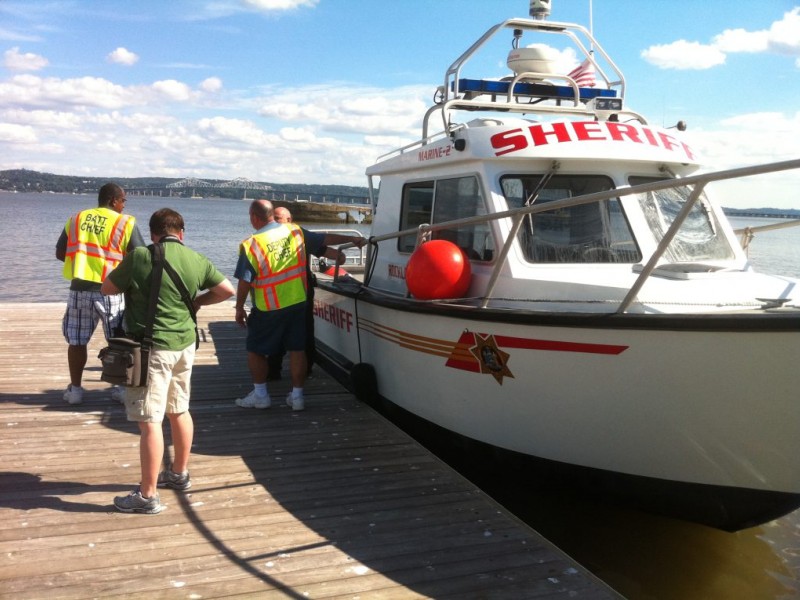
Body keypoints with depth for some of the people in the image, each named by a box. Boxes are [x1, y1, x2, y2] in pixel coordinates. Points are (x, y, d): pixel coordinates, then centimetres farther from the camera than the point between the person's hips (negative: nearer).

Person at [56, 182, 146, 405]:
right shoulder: (125, 223, -4)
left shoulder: (75, 219, 8)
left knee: (77, 341, 14)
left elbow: (60, 253, 11)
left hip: (79, 288, 3)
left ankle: (75, 389, 20)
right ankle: (122, 387, 17)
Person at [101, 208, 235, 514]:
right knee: (179, 411, 20)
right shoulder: (197, 260, 1)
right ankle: (179, 474, 36)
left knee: (150, 421, -2)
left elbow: (107, 289, 1)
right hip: (184, 343, 6)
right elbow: (227, 290, 8)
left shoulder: (139, 257, -12)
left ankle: (147, 496, 5)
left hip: (152, 347, -6)